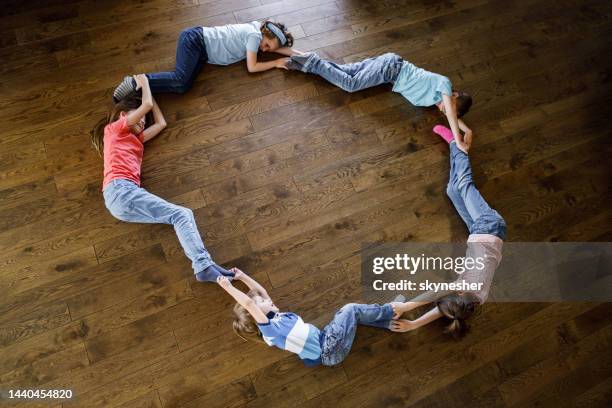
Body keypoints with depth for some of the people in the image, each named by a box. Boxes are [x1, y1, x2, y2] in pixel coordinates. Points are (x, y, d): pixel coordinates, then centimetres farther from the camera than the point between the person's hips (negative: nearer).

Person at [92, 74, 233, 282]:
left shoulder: (133, 139, 34)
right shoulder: (114, 128, 13)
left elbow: (161, 123, 37)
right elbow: (147, 105, 6)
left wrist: (147, 90, 45)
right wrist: (143, 83, 25)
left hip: (122, 197, 8)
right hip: (120, 190, -8)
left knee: (184, 215, -8)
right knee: (181, 215, -18)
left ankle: (203, 267, -27)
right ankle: (204, 266, -34)